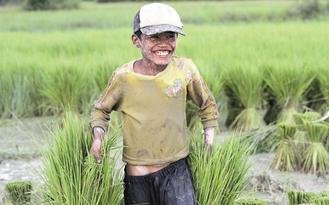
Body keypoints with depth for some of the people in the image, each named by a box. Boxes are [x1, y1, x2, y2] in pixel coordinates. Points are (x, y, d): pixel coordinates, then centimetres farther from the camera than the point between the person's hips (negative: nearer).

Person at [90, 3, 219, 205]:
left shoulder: (185, 69, -8)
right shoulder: (123, 77, -9)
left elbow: (207, 104, 10)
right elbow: (101, 109, 8)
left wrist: (209, 137, 7)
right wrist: (98, 135, -8)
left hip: (176, 169, -1)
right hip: (136, 173, 1)